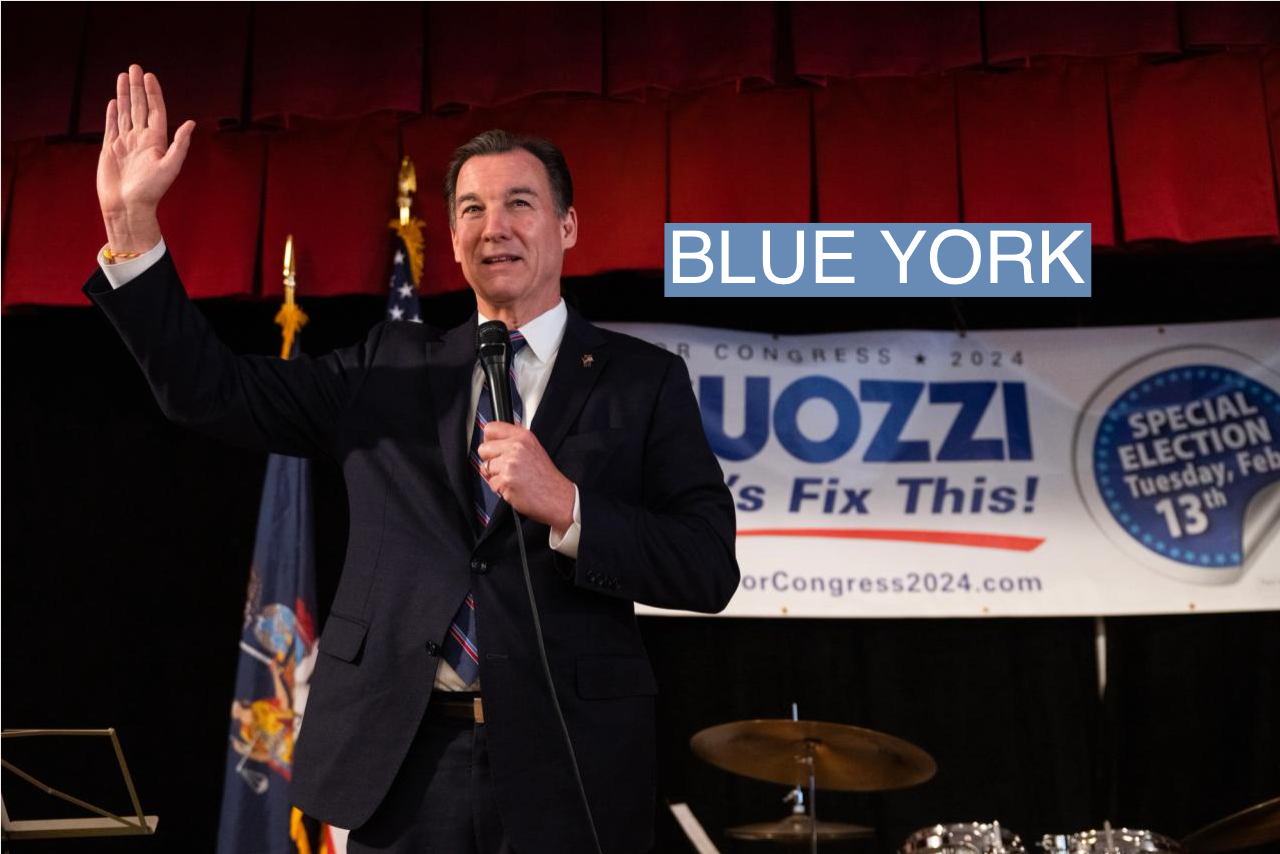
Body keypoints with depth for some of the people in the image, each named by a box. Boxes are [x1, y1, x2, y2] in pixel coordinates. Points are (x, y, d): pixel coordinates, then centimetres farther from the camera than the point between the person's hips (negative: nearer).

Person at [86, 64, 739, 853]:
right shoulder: (390, 366, 8)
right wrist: (133, 223, -4)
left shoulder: (643, 379, 1)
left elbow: (711, 572, -5)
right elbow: (209, 389, 5)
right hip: (402, 758, 2)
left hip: (569, 764, -2)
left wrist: (566, 508, -20)